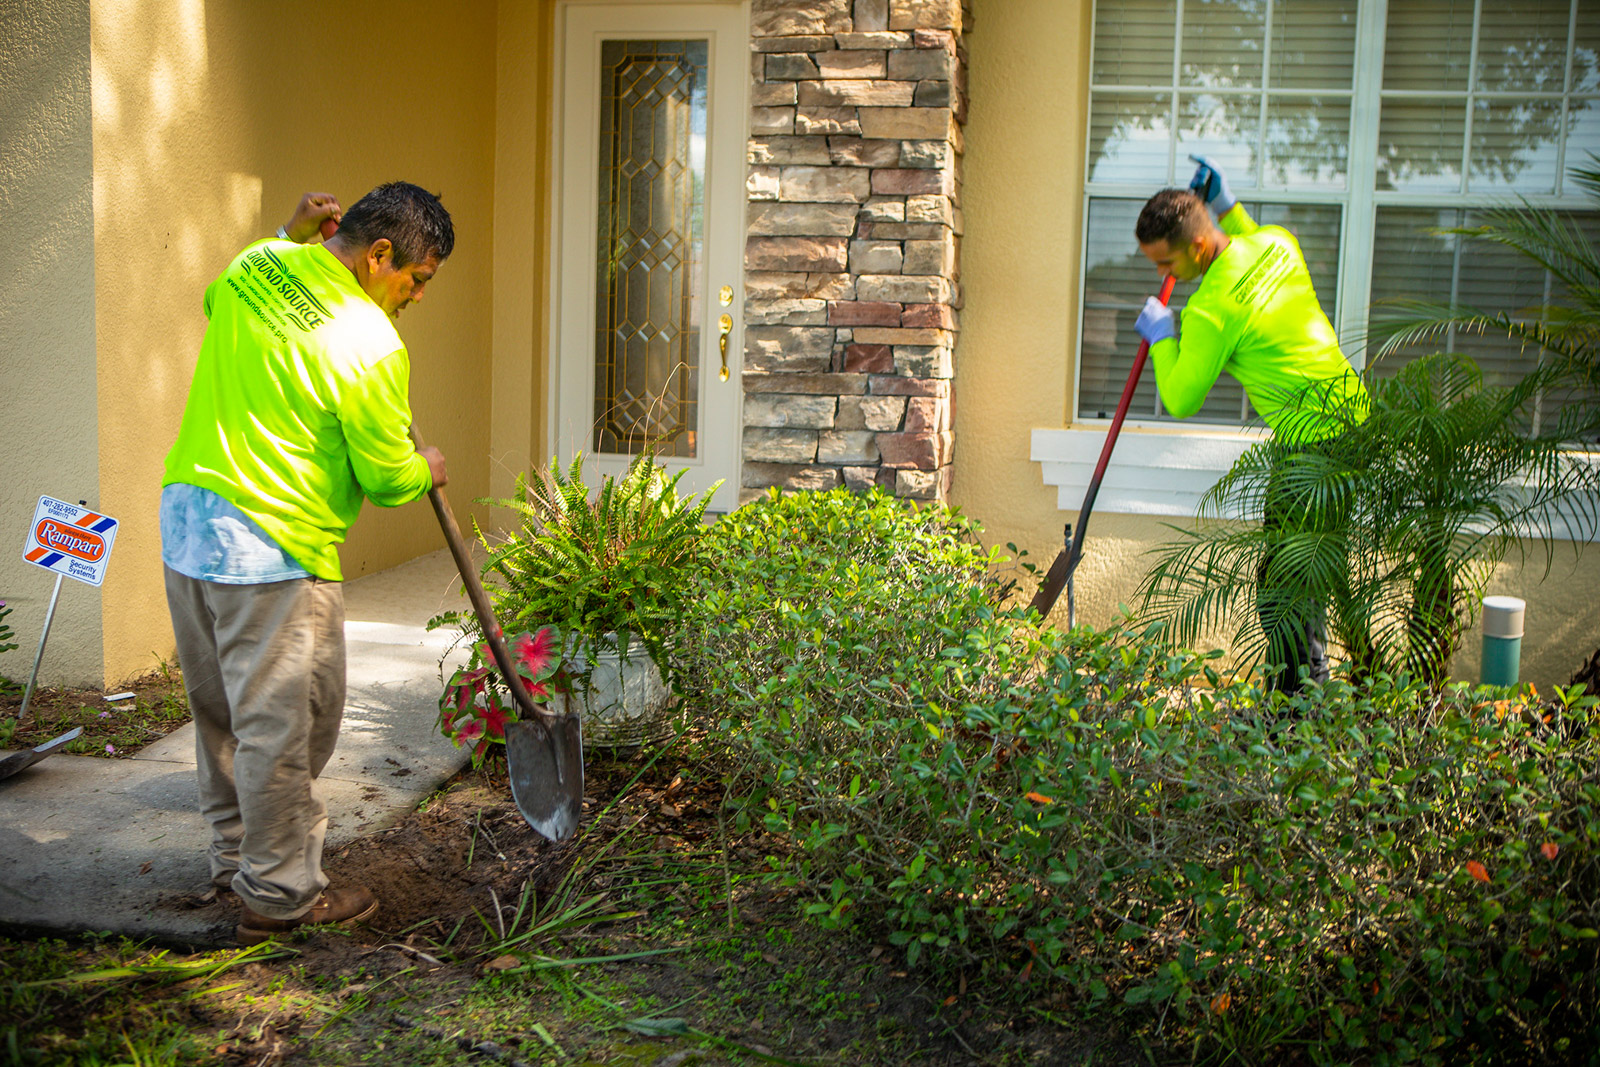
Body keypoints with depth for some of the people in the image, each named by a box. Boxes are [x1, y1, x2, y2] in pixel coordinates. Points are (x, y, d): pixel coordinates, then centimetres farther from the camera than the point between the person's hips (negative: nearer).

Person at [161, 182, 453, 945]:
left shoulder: (252, 265, 6)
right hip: (271, 547, -9)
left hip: (185, 517, 9)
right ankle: (280, 894, 15)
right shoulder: (369, 345, -17)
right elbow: (388, 479, -10)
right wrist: (425, 470, 13)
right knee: (280, 724, 3)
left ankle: (236, 857, 36)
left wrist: (291, 238, 21)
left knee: (220, 709, 20)